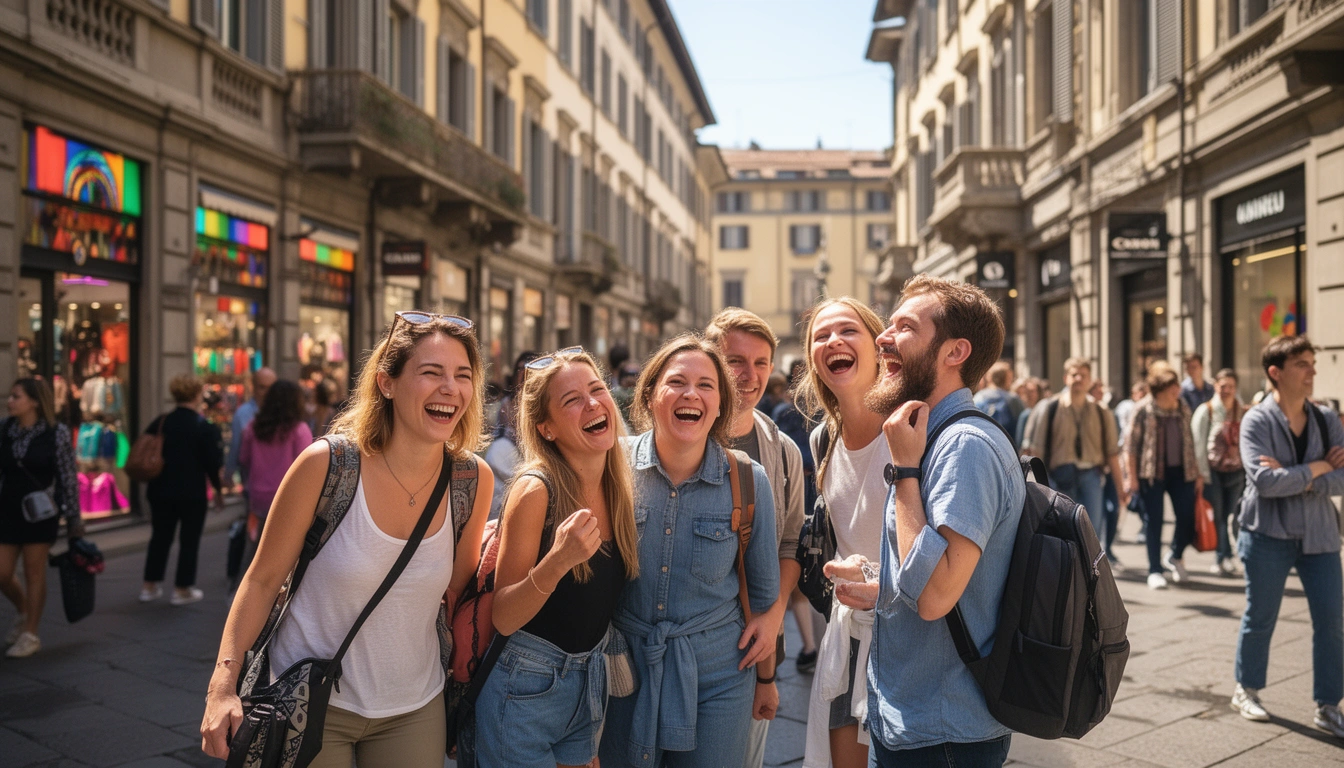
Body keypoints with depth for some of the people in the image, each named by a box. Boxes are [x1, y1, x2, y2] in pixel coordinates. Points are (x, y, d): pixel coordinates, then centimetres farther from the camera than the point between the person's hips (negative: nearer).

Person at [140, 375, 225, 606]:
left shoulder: (159, 423, 1)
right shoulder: (205, 427, -12)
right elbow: (213, 463, -11)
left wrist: (154, 482, 20)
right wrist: (218, 489, 3)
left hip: (160, 491, 5)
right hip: (192, 493, -5)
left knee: (160, 537, 16)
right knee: (189, 540, 6)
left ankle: (149, 586, 20)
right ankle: (183, 589, 8)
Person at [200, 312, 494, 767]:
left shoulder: (473, 479, -8)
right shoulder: (326, 464, -17)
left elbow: (457, 591, 4)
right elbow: (263, 580, -9)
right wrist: (223, 685, -16)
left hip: (414, 709, 3)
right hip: (312, 702, -3)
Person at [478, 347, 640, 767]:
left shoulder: (621, 487, -3)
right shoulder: (536, 489, -20)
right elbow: (502, 618, -19)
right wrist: (556, 562, -34)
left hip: (589, 684, 6)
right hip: (525, 690, -6)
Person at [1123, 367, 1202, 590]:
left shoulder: (1183, 409, 6)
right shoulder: (1144, 410, -7)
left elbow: (1190, 442, 13)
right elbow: (1131, 444, -6)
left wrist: (1197, 473, 11)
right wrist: (1132, 477, -9)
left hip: (1181, 471, 4)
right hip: (1152, 473, -4)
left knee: (1188, 518, 1)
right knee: (1154, 522, 1)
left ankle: (1176, 557, 29)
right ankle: (1155, 571, 11)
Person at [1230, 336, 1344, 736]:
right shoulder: (1257, 420, -11)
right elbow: (1265, 481, -24)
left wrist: (1296, 478, -19)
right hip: (1269, 534, -4)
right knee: (1260, 618, 9)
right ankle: (1246, 690, 30)